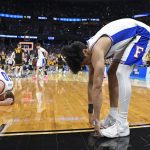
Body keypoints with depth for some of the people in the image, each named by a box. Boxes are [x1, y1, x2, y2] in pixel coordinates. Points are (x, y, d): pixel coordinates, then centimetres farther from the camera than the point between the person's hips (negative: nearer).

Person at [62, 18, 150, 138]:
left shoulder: (96, 50, -30)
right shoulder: (91, 50, -2)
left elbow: (97, 87, -31)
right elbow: (91, 83, 2)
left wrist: (97, 119, -25)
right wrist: (91, 111, 6)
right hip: (128, 38, 9)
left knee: (122, 73, -22)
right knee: (112, 73, 6)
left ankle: (122, 125, -16)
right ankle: (114, 116, 10)